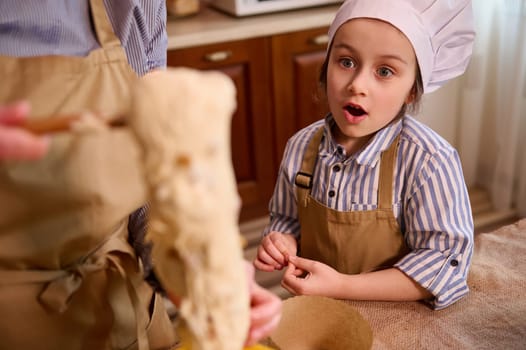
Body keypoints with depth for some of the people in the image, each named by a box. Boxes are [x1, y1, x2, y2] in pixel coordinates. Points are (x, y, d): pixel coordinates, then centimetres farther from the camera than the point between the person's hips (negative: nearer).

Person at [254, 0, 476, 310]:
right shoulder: (302, 147, -5)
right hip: (316, 309, 3)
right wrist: (283, 242, -11)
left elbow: (445, 262, -18)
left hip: (393, 317, -2)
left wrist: (343, 286, -21)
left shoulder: (430, 162, -20)